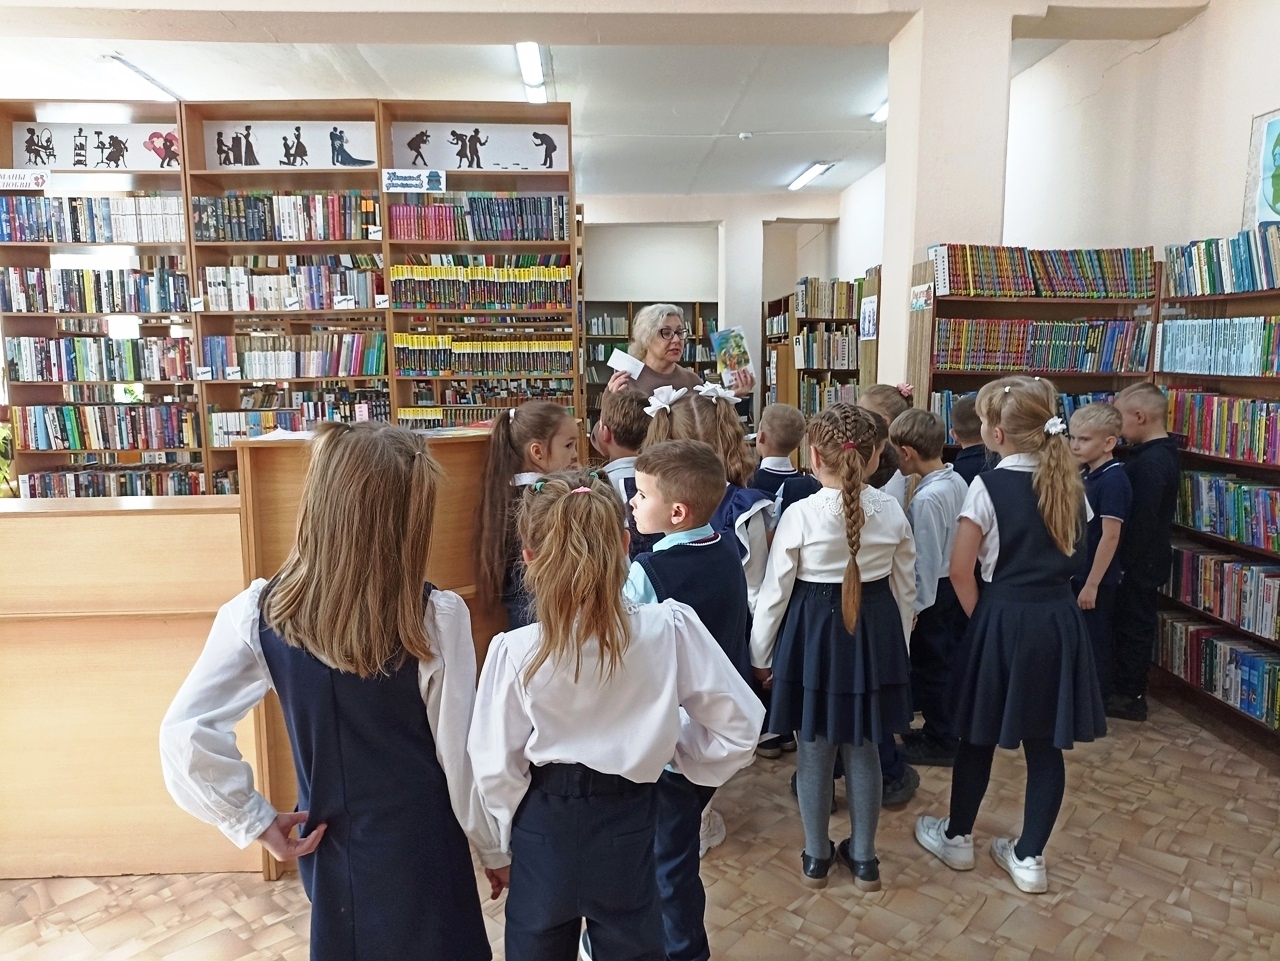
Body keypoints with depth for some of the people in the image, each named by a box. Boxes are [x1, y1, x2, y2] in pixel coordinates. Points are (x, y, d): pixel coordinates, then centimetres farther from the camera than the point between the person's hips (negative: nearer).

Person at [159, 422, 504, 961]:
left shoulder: (259, 613, -14)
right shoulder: (437, 618, -23)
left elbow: (185, 734, -14)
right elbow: (460, 751, -15)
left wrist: (256, 823, -2)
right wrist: (494, 848, 1)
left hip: (332, 849, 3)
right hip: (421, 850, -3)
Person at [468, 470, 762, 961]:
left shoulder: (515, 651, -21)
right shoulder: (670, 630, -20)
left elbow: (496, 768, -12)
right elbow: (739, 725, -13)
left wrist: (505, 838, 7)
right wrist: (682, 754, 5)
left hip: (545, 826, 0)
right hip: (630, 820, 1)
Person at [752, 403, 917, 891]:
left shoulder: (800, 514, -17)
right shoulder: (892, 511, -6)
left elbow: (774, 591, -10)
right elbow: (905, 587, 4)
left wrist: (760, 654, 3)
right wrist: (898, 643, 19)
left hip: (813, 634, -3)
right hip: (876, 632, 3)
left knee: (814, 750, 13)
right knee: (863, 749, 17)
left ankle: (816, 856, 29)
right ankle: (863, 857, 31)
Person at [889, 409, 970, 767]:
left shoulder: (926, 498, -26)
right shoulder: (957, 481, 0)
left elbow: (926, 558, -23)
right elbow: (959, 539, 9)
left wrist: (916, 605, -14)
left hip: (933, 591, -9)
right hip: (956, 584, 9)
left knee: (930, 665, 7)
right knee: (950, 660, 20)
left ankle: (941, 741, 21)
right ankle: (947, 729, 35)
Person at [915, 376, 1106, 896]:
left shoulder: (988, 486, -14)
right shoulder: (1070, 484, 3)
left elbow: (961, 570, -13)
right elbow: (1071, 552, 12)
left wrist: (982, 618, 0)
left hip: (1005, 619, -5)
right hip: (1059, 620, 5)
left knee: (979, 735, 12)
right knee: (1045, 744, 11)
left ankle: (957, 837, 29)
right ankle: (1029, 857, 23)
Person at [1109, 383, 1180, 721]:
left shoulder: (1150, 462, -23)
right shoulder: (1161, 454, 9)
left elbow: (1140, 520, -25)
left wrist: (1126, 563, -19)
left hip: (1140, 561, -10)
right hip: (1146, 558, 10)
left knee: (1133, 625, 2)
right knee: (1132, 623, 17)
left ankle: (1130, 697, 14)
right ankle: (1125, 687, 29)